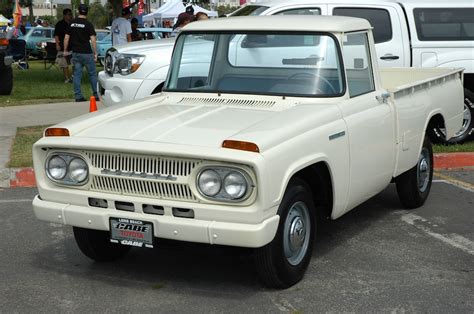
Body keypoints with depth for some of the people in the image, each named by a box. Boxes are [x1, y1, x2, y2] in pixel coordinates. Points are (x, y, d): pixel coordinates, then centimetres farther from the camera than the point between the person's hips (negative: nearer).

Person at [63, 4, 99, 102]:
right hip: (87, 53, -4)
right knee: (92, 74, 5)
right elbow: (93, 40, -12)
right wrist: (95, 53, -7)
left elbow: (66, 38, 7)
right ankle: (96, 95, 6)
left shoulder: (71, 23, 5)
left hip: (75, 53, 4)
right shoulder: (88, 24, -7)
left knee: (77, 74, 6)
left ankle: (78, 96, 5)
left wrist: (65, 50, 15)